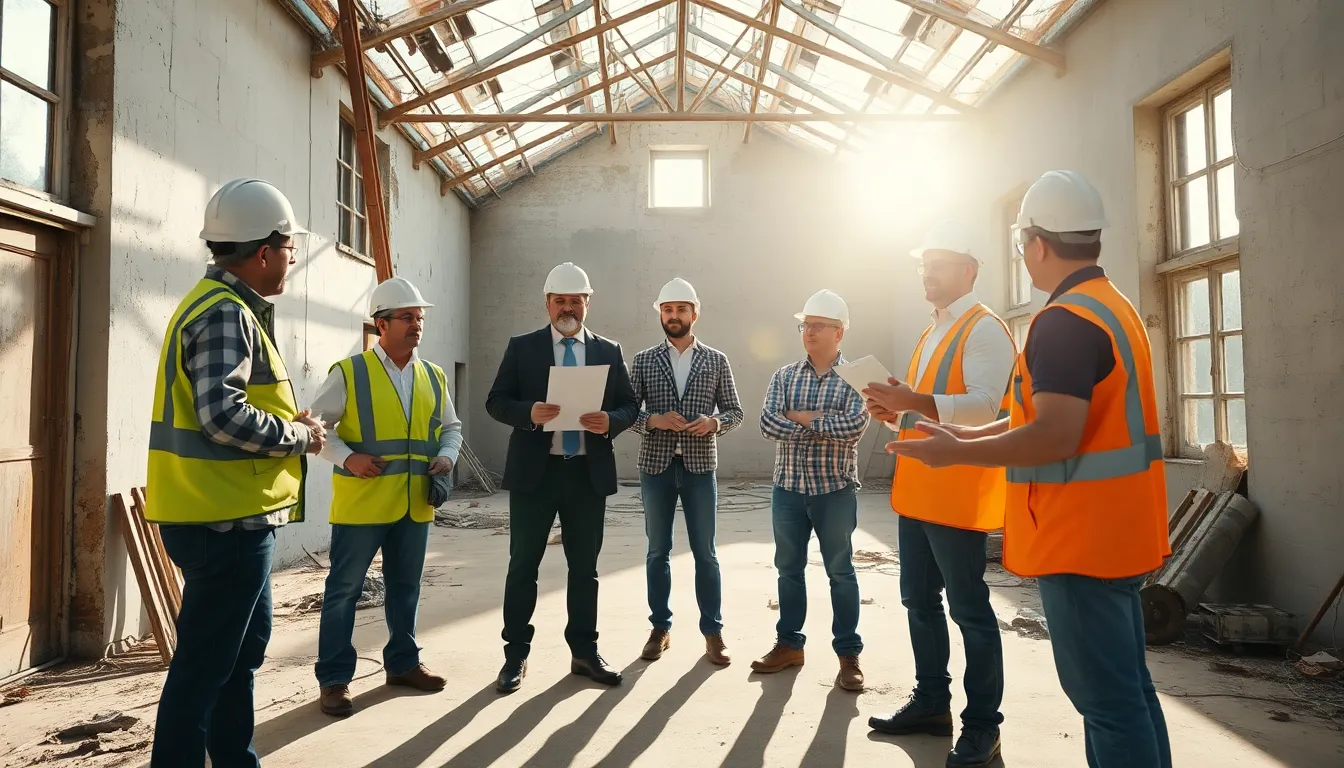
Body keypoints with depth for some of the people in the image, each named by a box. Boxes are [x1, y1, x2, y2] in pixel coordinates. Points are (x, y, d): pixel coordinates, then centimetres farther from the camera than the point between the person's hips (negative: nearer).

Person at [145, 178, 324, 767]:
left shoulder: (225, 305, 15)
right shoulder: (227, 312, -17)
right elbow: (224, 416, -27)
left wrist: (289, 421, 6)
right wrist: (300, 436, -14)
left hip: (228, 515, 11)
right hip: (226, 519, -11)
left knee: (243, 647, 21)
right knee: (205, 662, -1)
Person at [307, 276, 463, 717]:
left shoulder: (433, 377, 10)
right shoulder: (349, 372, -5)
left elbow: (451, 427, 19)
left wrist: (446, 457, 0)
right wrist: (347, 457, -18)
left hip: (415, 505, 5)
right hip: (361, 503, -5)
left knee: (405, 588, 16)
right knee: (344, 590, 3)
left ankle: (403, 663, 31)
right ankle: (334, 679, 14)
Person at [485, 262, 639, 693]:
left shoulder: (609, 352, 8)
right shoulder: (522, 347, 4)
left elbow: (630, 406, 6)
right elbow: (496, 402, -1)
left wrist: (611, 421, -16)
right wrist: (529, 412, -21)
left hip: (590, 473, 2)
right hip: (534, 471, -1)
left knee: (585, 567, 11)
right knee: (523, 565, 5)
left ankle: (584, 651, 23)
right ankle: (516, 654, 16)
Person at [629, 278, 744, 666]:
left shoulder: (716, 360, 4)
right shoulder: (643, 361, 4)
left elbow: (735, 411, 6)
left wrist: (714, 422, -15)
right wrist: (653, 420, -17)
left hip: (700, 465, 0)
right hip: (655, 464, 1)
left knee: (705, 552, 5)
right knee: (658, 550, 9)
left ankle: (713, 631, 16)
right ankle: (660, 628, 21)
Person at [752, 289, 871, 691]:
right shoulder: (784, 376, 5)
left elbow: (855, 426, -20)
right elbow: (768, 424, -10)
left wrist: (801, 418, -13)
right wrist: (824, 423, -17)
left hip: (835, 490, -3)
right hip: (788, 488, 4)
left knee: (840, 572, 6)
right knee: (788, 568, 12)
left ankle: (848, 654, 16)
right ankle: (789, 644, 26)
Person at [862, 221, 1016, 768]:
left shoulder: (984, 328, -10)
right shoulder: (932, 332, 19)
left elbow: (988, 406, -23)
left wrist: (913, 402, -30)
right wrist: (895, 412, 6)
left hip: (957, 493, -9)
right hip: (916, 491, 9)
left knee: (968, 609, 0)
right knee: (919, 601, 16)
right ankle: (931, 702, 30)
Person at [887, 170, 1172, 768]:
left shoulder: (1064, 321, -19)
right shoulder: (1114, 307, 14)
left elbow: (1056, 436, -27)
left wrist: (956, 453, -15)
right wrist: (969, 434, 16)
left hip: (1081, 539, -10)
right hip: (1114, 534, 10)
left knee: (1106, 699, -2)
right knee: (1126, 687, 17)